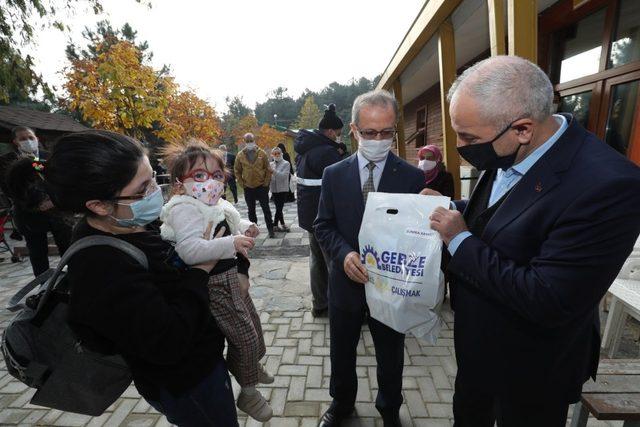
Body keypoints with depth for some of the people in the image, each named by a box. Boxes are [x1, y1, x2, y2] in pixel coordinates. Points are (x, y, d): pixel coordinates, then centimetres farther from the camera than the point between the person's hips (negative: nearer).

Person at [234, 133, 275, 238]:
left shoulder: (262, 153, -3)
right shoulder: (240, 155, 0)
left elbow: (268, 169, 0)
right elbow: (237, 171, 6)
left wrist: (266, 183, -5)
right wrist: (242, 183, 0)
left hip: (261, 186, -2)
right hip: (248, 187, 2)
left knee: (266, 208, 3)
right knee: (251, 210, 12)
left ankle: (270, 229, 13)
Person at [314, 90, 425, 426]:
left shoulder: (413, 177, -9)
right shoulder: (334, 174, -5)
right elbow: (323, 225, -3)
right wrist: (344, 253, -21)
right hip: (346, 281, 2)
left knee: (391, 357, 22)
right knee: (341, 352, 23)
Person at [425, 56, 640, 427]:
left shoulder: (607, 184, -32)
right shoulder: (507, 156, -8)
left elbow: (547, 303, -33)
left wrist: (461, 240, -27)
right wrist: (453, 208, -9)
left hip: (528, 369, -6)